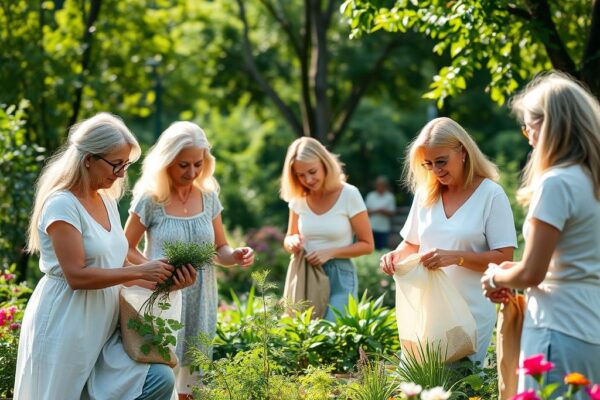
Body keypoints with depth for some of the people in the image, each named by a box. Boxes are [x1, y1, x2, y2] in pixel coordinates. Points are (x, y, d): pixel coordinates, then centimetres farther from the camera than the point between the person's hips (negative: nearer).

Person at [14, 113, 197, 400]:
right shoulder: (62, 204, -15)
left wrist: (163, 281, 0)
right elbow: (76, 276, -21)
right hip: (64, 329, -7)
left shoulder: (107, 202, 11)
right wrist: (140, 271, -19)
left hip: (101, 327, 7)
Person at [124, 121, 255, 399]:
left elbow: (219, 250, 11)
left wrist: (235, 256, -12)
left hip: (201, 303, 4)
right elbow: (125, 249, -3)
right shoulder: (150, 200, -9)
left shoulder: (209, 198, 3)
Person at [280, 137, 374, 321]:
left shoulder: (349, 195, -9)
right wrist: (292, 242, -10)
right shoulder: (298, 199, 3)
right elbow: (288, 239, 14)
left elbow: (367, 245, -5)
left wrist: (330, 252, -17)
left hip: (339, 278, -4)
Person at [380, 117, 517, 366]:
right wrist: (396, 256, -3)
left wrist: (456, 257, -22)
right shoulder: (426, 194, 9)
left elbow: (503, 258, -10)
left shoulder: (491, 195, -6)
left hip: (472, 311, -4)